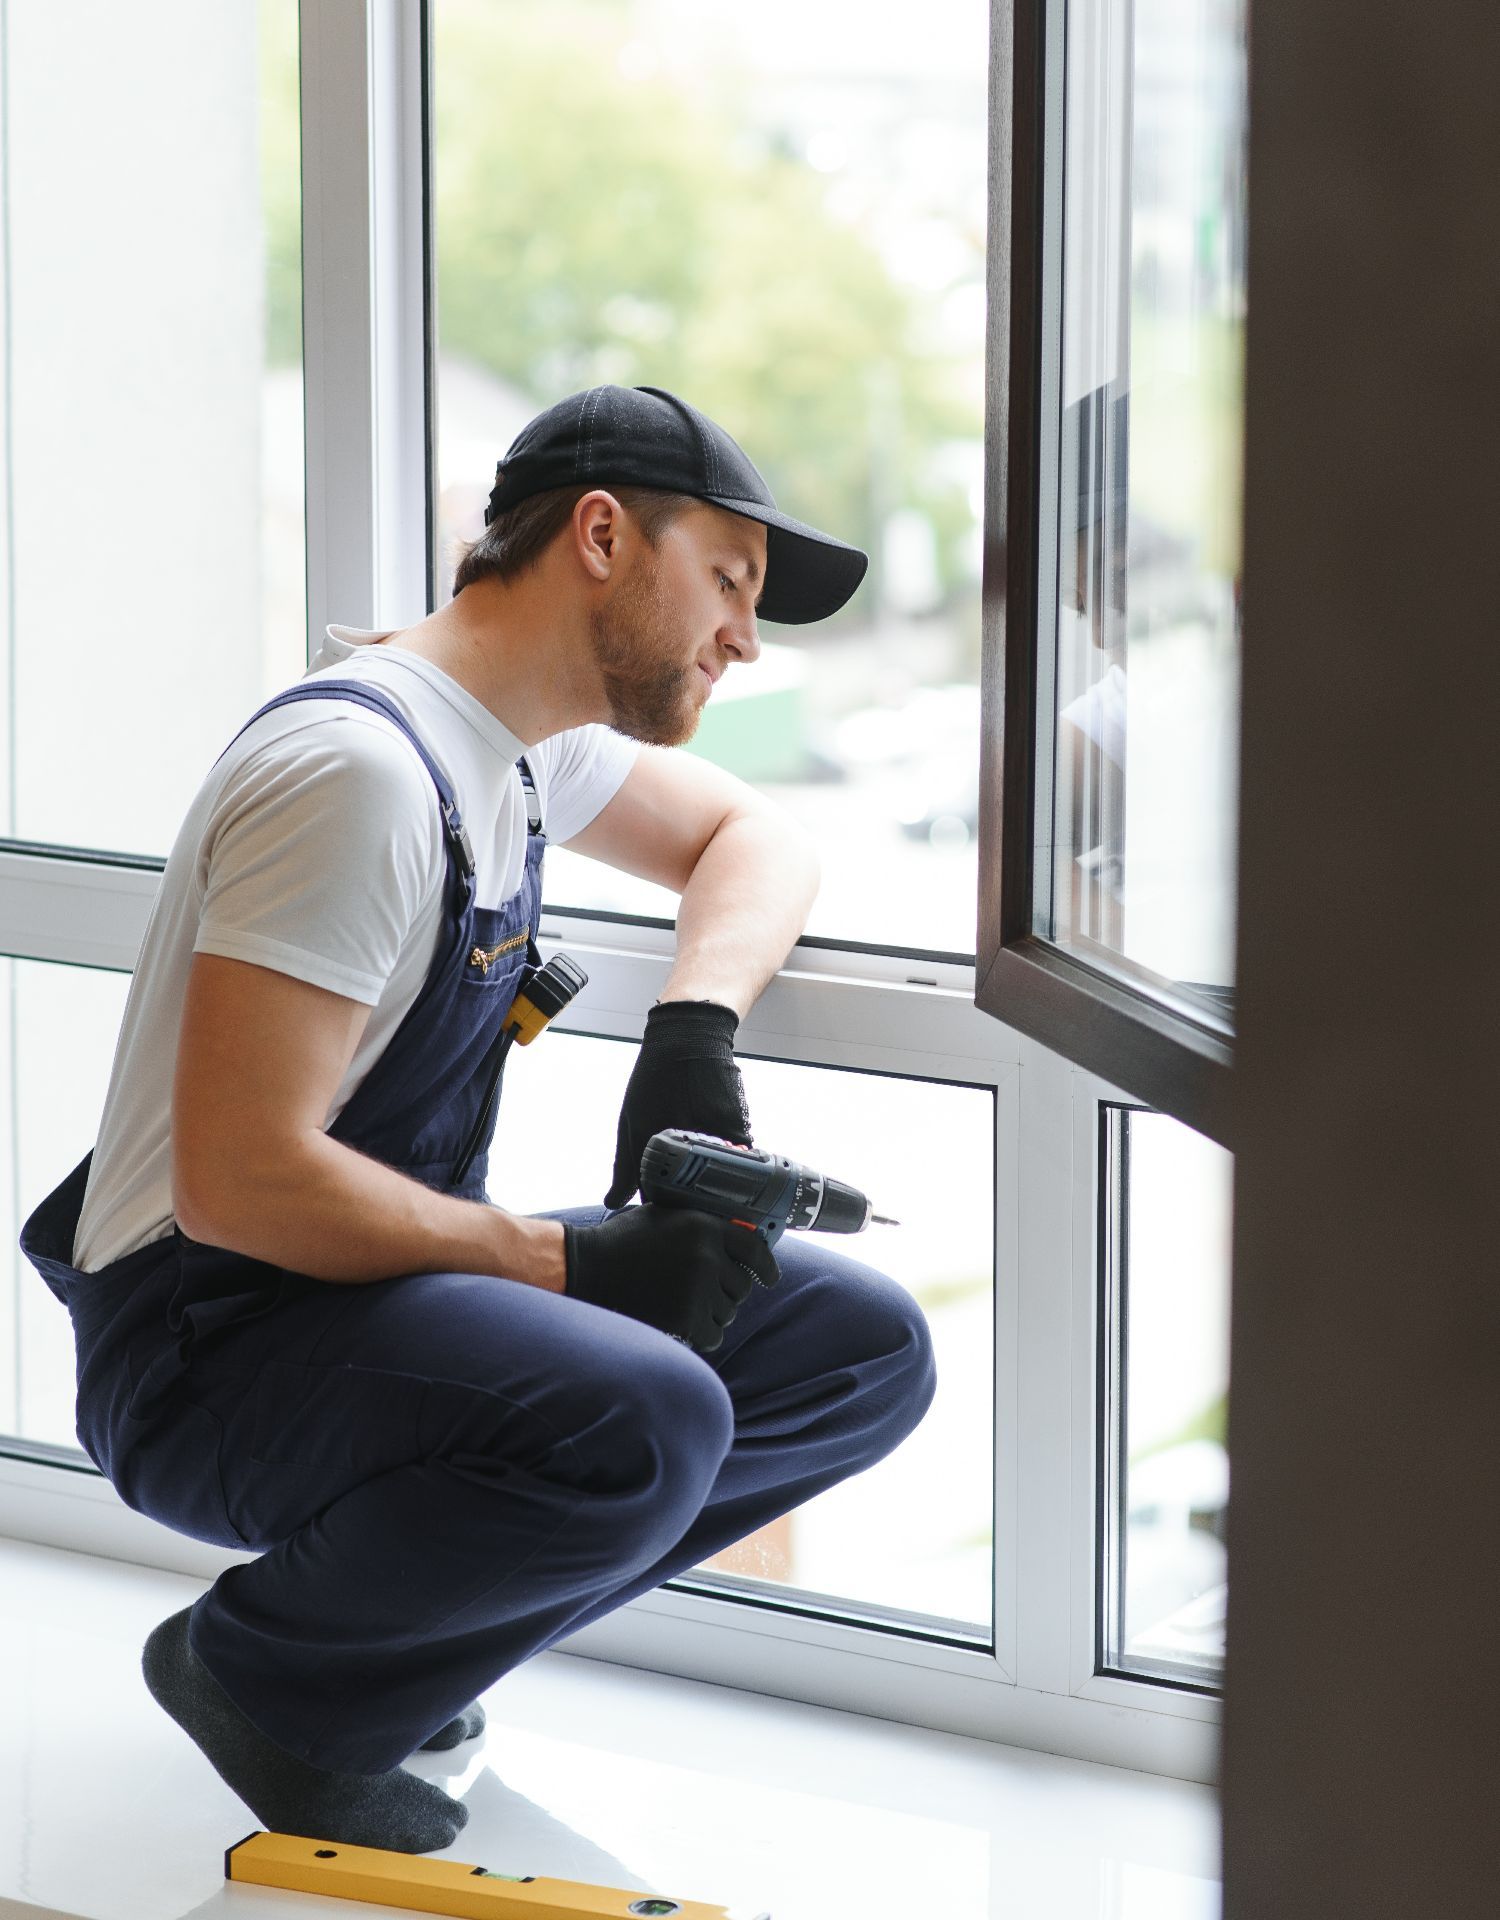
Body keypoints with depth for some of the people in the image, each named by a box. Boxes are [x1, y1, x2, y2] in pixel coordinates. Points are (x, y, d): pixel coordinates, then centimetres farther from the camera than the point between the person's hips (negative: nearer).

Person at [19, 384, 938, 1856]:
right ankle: (259, 1670, -7)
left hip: (394, 1289, 10)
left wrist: (695, 1029, 1)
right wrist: (575, 1262, -20)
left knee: (865, 1349, 1)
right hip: (208, 1346, -10)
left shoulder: (526, 732, 8)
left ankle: (389, 1618, 6)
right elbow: (238, 1179, -27)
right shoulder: (361, 767, -22)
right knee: (643, 1422, -35)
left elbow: (753, 840, 24)